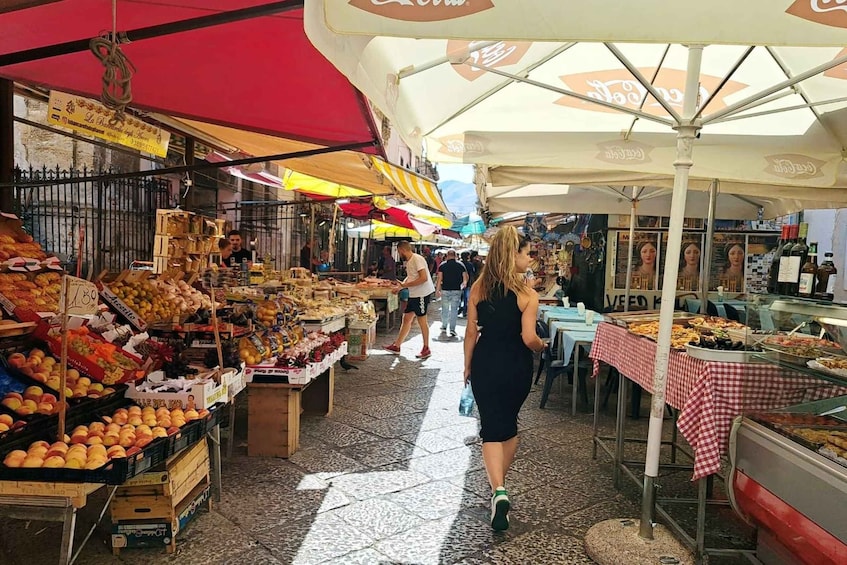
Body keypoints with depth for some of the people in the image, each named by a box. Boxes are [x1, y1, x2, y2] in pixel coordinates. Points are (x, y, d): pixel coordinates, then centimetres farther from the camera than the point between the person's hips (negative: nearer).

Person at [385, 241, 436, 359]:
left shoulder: (417, 259, -17)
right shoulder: (408, 261, 13)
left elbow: (423, 278, -25)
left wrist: (405, 285, -21)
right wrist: (399, 287, 16)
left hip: (422, 294, -10)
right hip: (414, 295, 10)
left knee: (421, 320, -1)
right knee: (406, 318, 12)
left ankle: (426, 349, 12)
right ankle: (396, 346, 19)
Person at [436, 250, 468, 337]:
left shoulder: (442, 265, -1)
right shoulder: (461, 265, 1)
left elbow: (439, 278, -5)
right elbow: (465, 277, 3)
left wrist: (437, 289, 1)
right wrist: (464, 284, 22)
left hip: (445, 290, 0)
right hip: (457, 290, 0)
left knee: (445, 309, 14)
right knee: (454, 309, 2)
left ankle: (444, 326, 23)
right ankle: (452, 329, -4)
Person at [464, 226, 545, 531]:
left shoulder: (478, 288, -4)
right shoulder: (526, 293, -12)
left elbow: (471, 332, 0)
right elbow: (529, 338, -16)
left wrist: (467, 366, 10)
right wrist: (542, 346, 7)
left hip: (485, 364, 1)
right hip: (516, 367, 0)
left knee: (491, 427, 5)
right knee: (509, 423, 20)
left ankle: (498, 490, -12)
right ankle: (499, 484, 36)